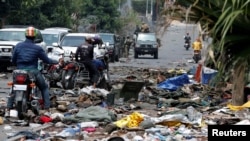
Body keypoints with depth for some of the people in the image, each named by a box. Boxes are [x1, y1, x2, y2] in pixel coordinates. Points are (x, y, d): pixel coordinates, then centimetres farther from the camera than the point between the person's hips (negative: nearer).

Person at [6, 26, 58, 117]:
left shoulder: (18, 46, 1)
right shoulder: (37, 48, -6)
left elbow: (13, 60, 5)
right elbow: (46, 60, 2)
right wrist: (56, 62, 20)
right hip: (33, 72, -2)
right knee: (44, 88, 17)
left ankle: (8, 110, 9)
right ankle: (47, 110, 6)